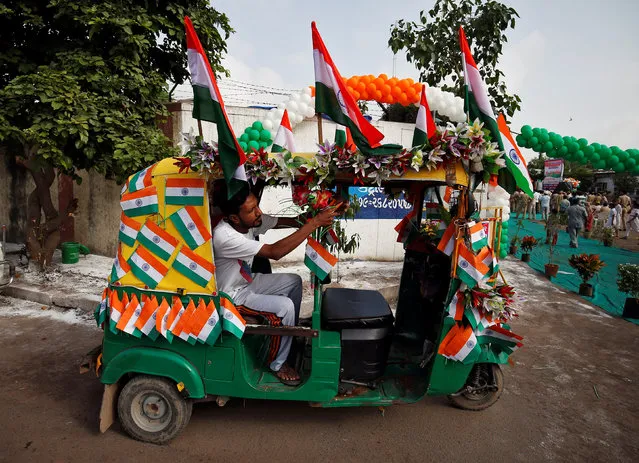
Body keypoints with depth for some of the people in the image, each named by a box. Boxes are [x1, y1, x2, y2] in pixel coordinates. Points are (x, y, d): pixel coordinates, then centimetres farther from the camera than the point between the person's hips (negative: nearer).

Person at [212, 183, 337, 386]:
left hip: (248, 281, 9)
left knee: (294, 281, 8)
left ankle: (291, 334, 24)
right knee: (285, 306, -20)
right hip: (233, 294, -8)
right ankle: (278, 364, 1)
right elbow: (275, 252, -40)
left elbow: (281, 221, 2)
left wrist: (306, 218, -21)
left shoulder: (250, 220, -13)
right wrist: (314, 223, -40)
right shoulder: (224, 236, -36)